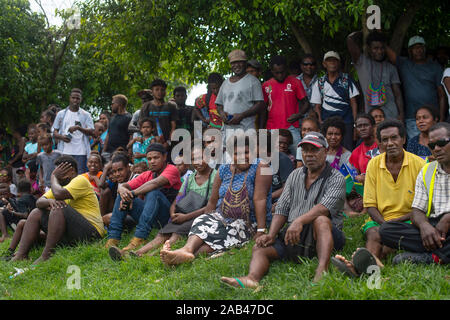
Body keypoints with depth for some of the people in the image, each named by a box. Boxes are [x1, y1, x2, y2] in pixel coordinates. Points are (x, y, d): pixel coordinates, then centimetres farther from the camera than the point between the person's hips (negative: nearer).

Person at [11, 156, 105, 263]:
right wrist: (49, 201, -16)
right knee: (36, 213, 9)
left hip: (91, 232, -9)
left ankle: (46, 256, -28)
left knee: (59, 208, -29)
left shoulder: (80, 181, -6)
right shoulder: (61, 184, 20)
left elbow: (58, 194, -24)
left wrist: (53, 177, -4)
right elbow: (39, 202, 9)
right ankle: (20, 255, -8)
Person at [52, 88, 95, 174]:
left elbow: (91, 132, -1)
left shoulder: (86, 115, 9)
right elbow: (55, 132, 12)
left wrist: (78, 128, -17)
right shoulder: (61, 114, 14)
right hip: (65, 151, 1)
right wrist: (62, 137, -10)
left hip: (81, 152, -1)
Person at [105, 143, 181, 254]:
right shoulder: (147, 175, 16)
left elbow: (156, 183, -24)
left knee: (154, 192, -32)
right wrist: (123, 190, -20)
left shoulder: (172, 169, -2)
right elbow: (121, 186, 5)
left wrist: (132, 193, -28)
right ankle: (112, 239, -19)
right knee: (121, 196, -6)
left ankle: (138, 238, -41)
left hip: (168, 215, -6)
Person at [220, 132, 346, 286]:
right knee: (260, 248, -17)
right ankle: (252, 278, -48)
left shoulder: (336, 178, 0)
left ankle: (322, 271, -55)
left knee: (321, 220, -36)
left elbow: (325, 207, -19)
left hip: (325, 237, -5)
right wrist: (271, 235, -4)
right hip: (292, 237, 5)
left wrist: (300, 221, -36)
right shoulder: (295, 175, 19)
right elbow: (282, 208, 13)